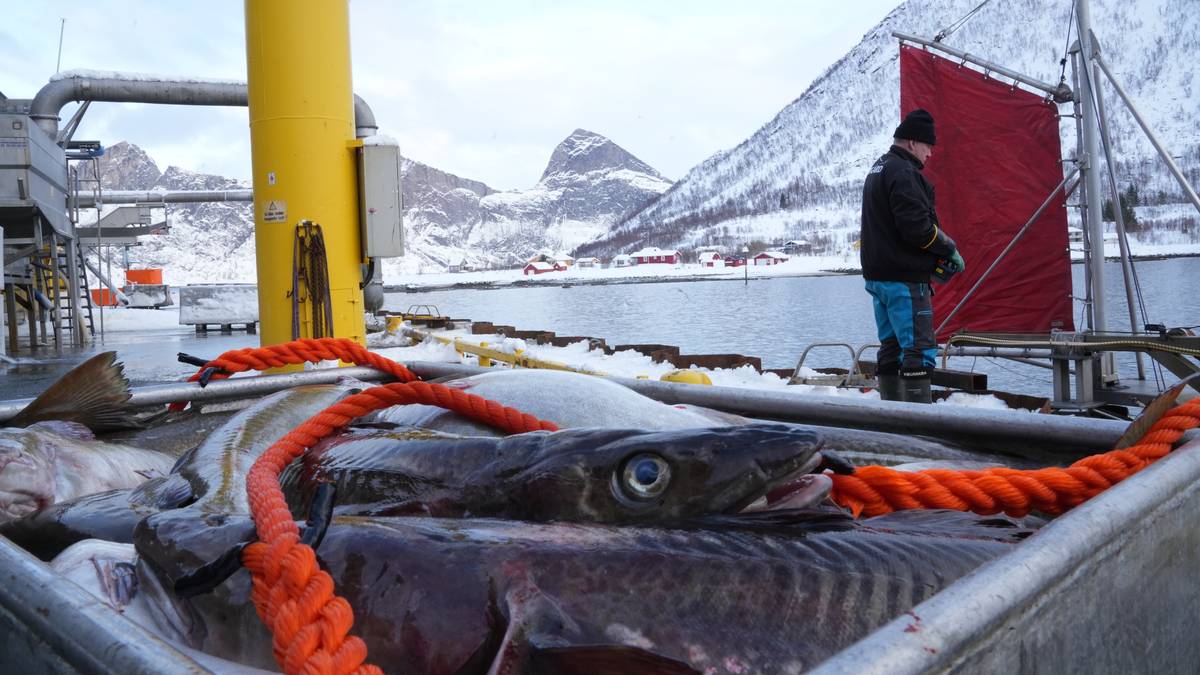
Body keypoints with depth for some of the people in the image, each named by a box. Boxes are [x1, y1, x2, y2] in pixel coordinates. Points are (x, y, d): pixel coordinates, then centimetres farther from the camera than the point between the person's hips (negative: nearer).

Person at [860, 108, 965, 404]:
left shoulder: (877, 170, 19)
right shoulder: (903, 172, -14)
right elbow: (917, 227, -23)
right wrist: (949, 249, -6)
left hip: (876, 274, 10)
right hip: (905, 279, -10)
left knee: (891, 347, 15)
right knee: (919, 350, -8)